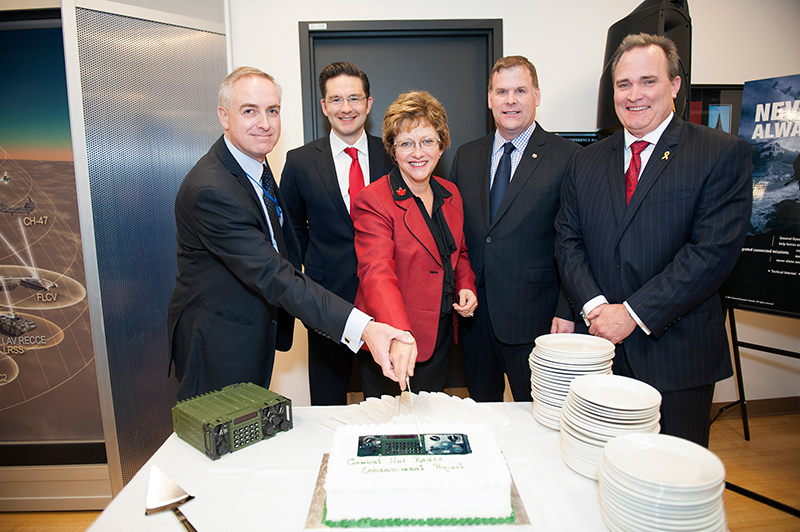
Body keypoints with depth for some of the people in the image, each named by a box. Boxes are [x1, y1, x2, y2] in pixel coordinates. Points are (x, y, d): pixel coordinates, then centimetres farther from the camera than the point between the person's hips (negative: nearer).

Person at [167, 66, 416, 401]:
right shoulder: (211, 190, -29)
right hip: (217, 345, -9)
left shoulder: (255, 161, 2)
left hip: (256, 332, 9)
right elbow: (272, 277, -35)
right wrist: (362, 328, -42)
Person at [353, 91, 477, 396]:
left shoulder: (450, 195, 6)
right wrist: (400, 335, -44)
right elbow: (377, 273, -29)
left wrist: (466, 287, -1)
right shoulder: (372, 201, -17)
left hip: (440, 339, 6)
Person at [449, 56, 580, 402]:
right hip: (474, 312, 4)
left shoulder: (566, 157, -4)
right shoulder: (466, 156, 9)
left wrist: (567, 310, -11)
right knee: (480, 410, 18)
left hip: (534, 317, -4)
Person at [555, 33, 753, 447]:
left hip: (677, 354, -3)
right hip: (601, 345, 3)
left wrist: (634, 313, -17)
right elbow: (567, 240, 4)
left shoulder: (724, 154, -4)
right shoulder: (587, 161, 9)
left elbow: (714, 250, -14)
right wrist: (593, 305, -11)